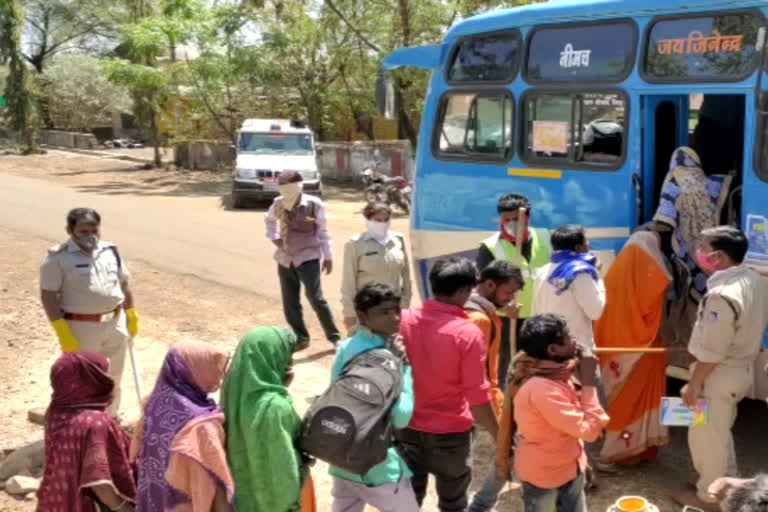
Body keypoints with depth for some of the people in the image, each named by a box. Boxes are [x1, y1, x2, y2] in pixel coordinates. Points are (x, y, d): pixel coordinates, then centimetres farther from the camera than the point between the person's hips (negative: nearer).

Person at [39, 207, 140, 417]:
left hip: (116, 324, 6)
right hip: (81, 329, -6)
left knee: (113, 378, 17)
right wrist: (63, 334, -18)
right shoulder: (58, 257, -11)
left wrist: (132, 316, 15)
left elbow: (123, 285, 15)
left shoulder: (111, 251, 5)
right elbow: (48, 296, -13)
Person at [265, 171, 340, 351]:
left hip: (308, 257, -4)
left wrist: (328, 256, 2)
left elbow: (323, 231, -2)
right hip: (285, 259, 4)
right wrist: (275, 238, 3)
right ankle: (300, 338, 24)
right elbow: (270, 220, 20)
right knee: (290, 302, 8)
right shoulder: (278, 204, -2)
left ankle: (334, 336, 6)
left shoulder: (314, 205, -11)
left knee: (315, 298, -9)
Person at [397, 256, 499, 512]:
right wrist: (499, 436, -7)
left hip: (407, 427, 4)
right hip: (449, 433, -4)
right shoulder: (468, 333, -21)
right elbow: (477, 396, -19)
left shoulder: (404, 319, -8)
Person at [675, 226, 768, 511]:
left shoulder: (722, 295, -30)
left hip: (720, 376, -9)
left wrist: (694, 384, -15)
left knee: (706, 436, 9)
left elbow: (711, 352, -26)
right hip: (742, 369, 9)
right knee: (720, 431, 26)